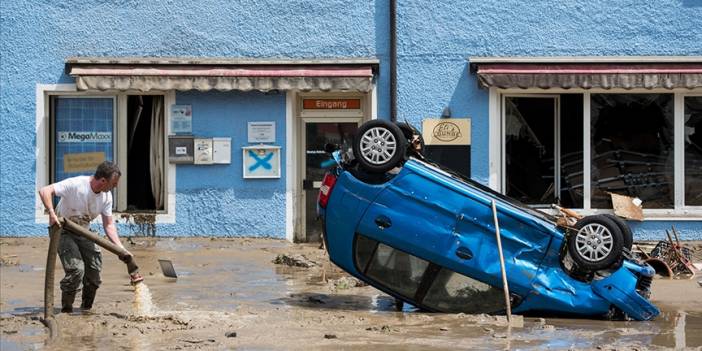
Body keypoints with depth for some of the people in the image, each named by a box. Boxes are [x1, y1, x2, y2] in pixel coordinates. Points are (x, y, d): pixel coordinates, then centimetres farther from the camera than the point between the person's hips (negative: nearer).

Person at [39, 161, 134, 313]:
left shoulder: (106, 196, -8)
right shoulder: (75, 185, -28)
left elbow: (109, 225, -5)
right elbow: (45, 191, -31)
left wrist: (121, 248, -17)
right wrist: (52, 214, -46)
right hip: (62, 231, -6)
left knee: (95, 268, -4)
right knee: (76, 268, -20)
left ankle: (86, 307, 17)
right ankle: (66, 308, -2)